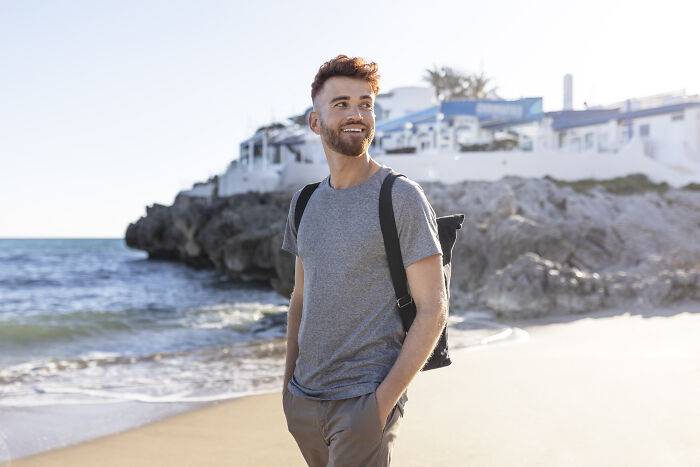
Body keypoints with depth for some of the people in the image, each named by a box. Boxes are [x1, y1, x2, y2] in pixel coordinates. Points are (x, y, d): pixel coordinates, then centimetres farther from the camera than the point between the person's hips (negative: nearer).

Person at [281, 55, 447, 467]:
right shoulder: (305, 202, 9)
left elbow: (433, 311, -12)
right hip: (304, 400, 6)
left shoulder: (402, 198, -9)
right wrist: (289, 383, 11)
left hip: (365, 399, -6)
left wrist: (384, 401, -17)